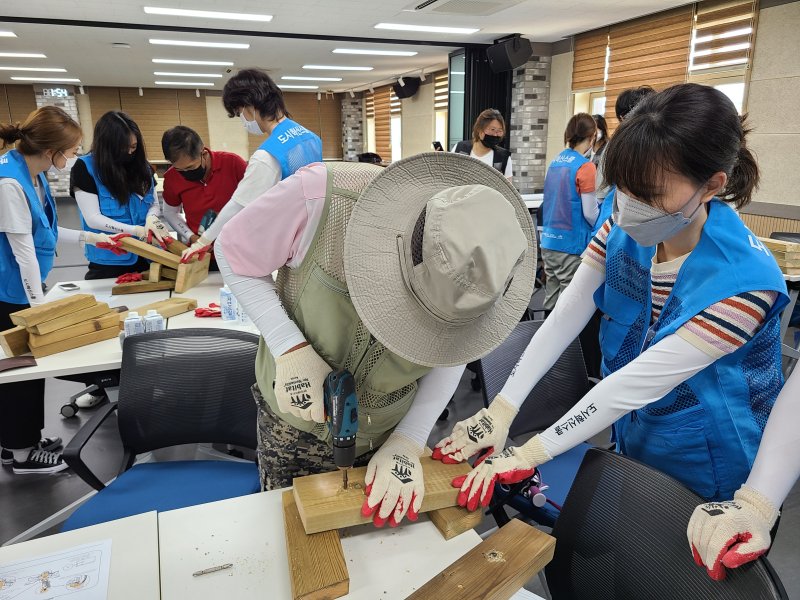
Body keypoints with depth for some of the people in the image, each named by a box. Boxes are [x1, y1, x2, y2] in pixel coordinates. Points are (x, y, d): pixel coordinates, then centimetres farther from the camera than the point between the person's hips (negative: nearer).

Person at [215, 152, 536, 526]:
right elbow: (233, 253, -16)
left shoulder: (478, 265, -22)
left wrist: (408, 442, -14)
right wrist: (291, 349, -28)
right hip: (294, 423, -1)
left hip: (389, 434, 2)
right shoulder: (321, 196, -33)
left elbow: (450, 355, -6)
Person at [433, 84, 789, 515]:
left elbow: (637, 381, -34)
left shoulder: (745, 281, -31)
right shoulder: (623, 230, -14)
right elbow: (565, 315, -20)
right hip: (630, 446, 5)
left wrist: (530, 453, -33)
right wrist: (501, 409, -28)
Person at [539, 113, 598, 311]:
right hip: (571, 244, -7)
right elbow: (590, 213, -12)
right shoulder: (585, 167, -13)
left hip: (549, 240, 7)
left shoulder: (555, 161, 8)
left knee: (551, 301, 14)